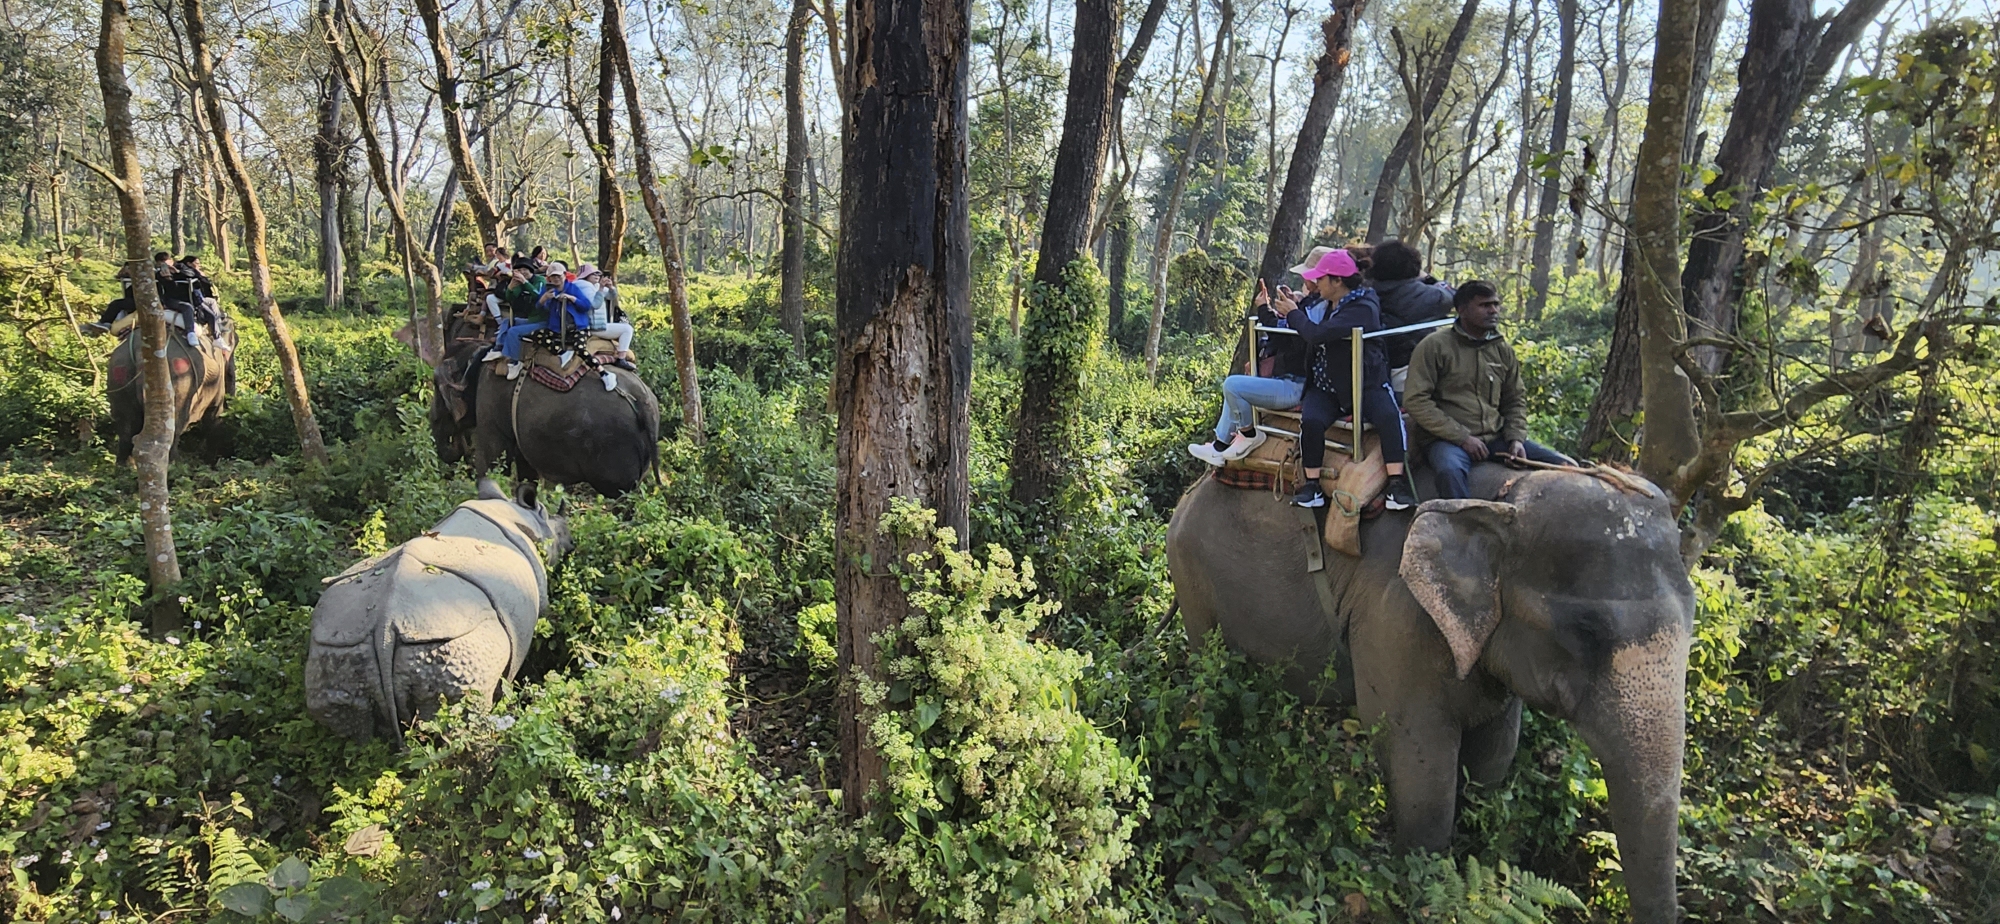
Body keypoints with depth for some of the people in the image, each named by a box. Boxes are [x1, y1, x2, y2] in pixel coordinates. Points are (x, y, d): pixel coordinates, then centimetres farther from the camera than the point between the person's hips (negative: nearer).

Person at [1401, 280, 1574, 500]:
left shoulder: (1503, 350, 14)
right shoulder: (1435, 346, -4)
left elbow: (1515, 401, 22)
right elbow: (1417, 401, -10)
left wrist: (1516, 438, 2)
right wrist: (1462, 437, -14)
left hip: (1496, 438, 6)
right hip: (1448, 440, -6)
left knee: (1566, 466, -6)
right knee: (1450, 470, -40)